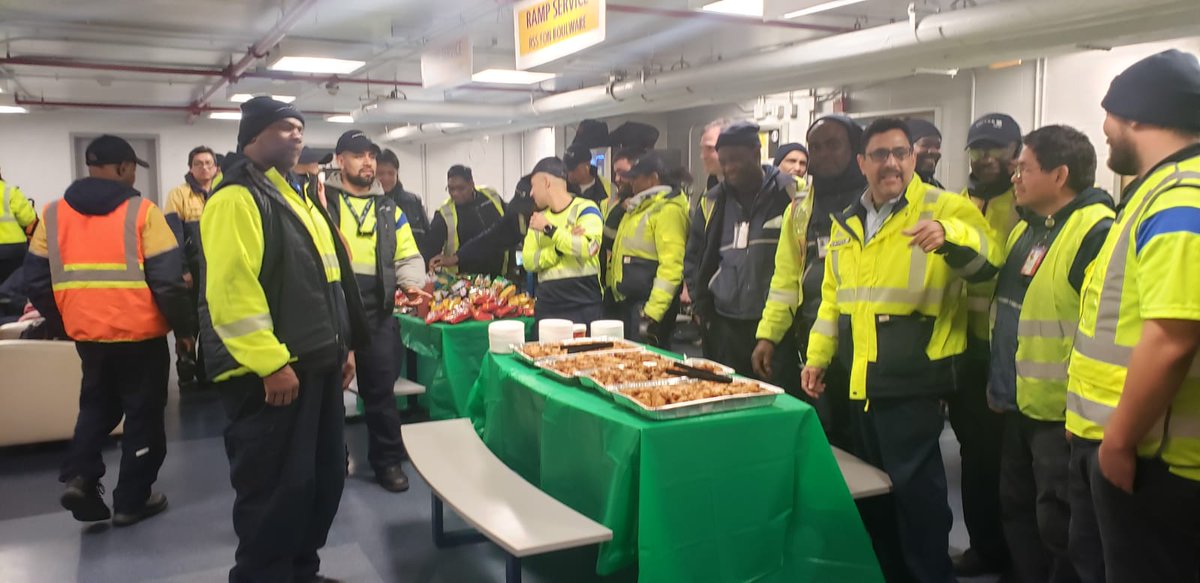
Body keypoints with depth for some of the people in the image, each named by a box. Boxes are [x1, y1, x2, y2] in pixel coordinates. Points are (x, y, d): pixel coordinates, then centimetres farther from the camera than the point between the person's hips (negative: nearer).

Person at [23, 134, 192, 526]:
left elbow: (36, 279, 7)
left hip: (86, 332, 5)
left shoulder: (54, 213, 3)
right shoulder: (141, 211, -10)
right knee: (143, 412, 10)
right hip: (140, 332, -4)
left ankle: (79, 476, 8)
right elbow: (167, 278, -14)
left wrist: (63, 321, 20)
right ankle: (132, 500, 16)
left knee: (97, 404, 25)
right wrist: (183, 326, -3)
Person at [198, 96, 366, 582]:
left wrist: (343, 345, 19)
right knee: (275, 488, -2)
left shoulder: (297, 196, 18)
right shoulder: (237, 198, -13)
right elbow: (232, 289, -22)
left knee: (323, 476, 17)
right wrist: (271, 364, -23)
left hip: (315, 363, 10)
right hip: (268, 372, -10)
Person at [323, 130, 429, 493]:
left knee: (381, 389, 7)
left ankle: (388, 461, 21)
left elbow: (409, 257, 14)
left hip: (376, 312, 2)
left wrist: (411, 284, -5)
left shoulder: (389, 210, 14)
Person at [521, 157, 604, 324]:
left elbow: (588, 248, -21)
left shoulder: (585, 209, -2)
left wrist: (549, 229, -14)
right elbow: (528, 262, 2)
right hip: (547, 308, 5)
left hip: (584, 307, -5)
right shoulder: (538, 218, 15)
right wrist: (561, 246, -13)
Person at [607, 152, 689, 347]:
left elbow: (671, 266, -22)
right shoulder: (641, 206, 16)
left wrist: (652, 311, -24)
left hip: (648, 304, -10)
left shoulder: (668, 208, -14)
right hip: (628, 301, 10)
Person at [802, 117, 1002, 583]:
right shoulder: (846, 223, 12)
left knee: (914, 484, 1)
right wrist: (817, 356, 13)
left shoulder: (941, 208, -6)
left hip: (912, 382, -6)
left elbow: (983, 260, -24)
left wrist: (948, 234, -43)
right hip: (860, 380, 7)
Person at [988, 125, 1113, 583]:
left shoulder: (1097, 233, -18)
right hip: (1018, 407, 9)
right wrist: (999, 383, 20)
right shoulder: (1025, 229, 12)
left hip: (1062, 413, -9)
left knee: (1058, 527, 4)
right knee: (1016, 511, 20)